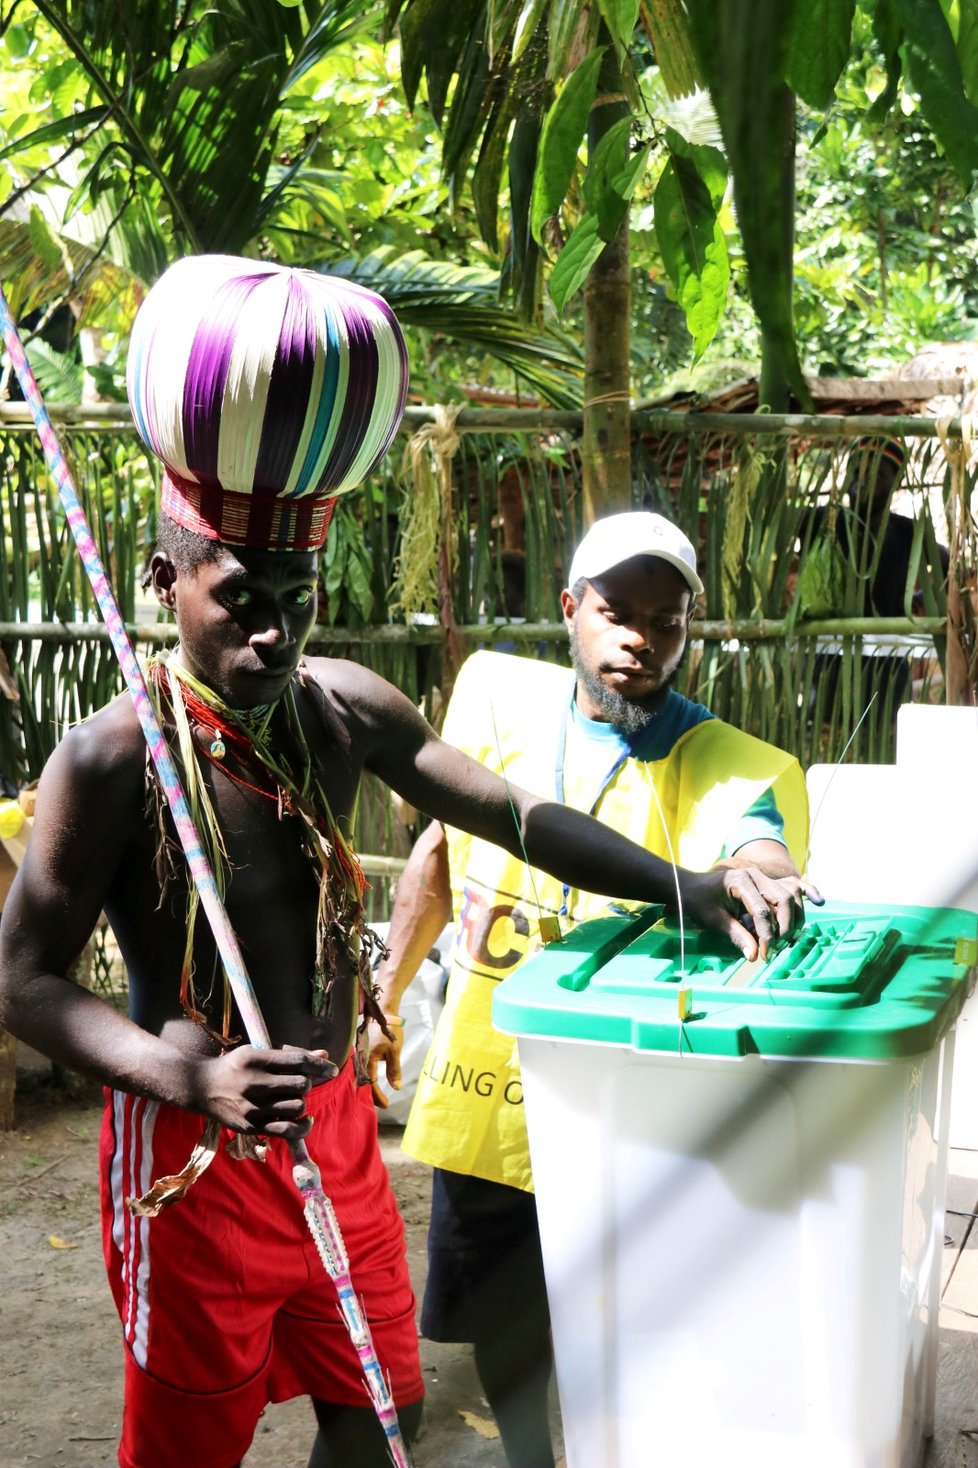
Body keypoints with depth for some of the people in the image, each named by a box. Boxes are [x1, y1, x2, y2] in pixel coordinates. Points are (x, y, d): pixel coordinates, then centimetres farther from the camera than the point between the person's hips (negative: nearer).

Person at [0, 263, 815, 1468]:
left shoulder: (343, 708, -2)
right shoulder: (114, 759, -20)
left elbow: (511, 815, 2)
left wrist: (691, 890, -7)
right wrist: (195, 1079, -32)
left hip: (336, 1126, 6)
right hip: (194, 1148, -6)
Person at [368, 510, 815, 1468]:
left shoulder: (729, 769, -14)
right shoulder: (498, 698, -1)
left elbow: (763, 859, -35)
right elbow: (440, 853, 11)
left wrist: (751, 877, -59)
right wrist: (383, 999, 12)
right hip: (480, 1091, 4)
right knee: (497, 1327, 20)